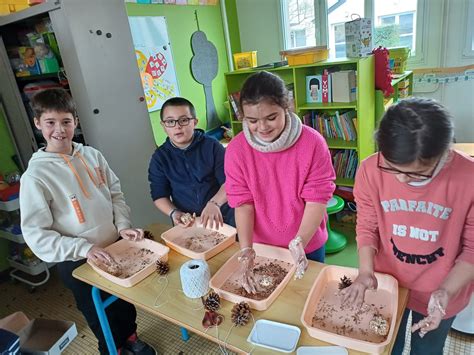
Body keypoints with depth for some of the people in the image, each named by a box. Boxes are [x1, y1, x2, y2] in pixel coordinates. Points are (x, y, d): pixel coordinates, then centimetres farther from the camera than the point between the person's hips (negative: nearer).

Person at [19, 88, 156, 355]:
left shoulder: (92, 155, -5)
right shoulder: (35, 177, -16)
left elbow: (116, 194, 3)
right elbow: (36, 234, -16)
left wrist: (123, 225, -11)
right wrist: (84, 248, -24)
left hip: (115, 247, 4)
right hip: (78, 263, -4)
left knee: (127, 301, 25)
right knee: (102, 316, 18)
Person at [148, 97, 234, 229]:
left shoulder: (211, 145, -2)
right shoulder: (159, 157, 4)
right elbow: (159, 195, 5)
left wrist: (214, 203, -23)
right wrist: (173, 213, -14)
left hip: (222, 215, -2)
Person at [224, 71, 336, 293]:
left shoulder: (312, 142, -19)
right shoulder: (237, 149, -15)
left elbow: (317, 198, -17)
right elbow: (242, 202, -13)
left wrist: (300, 240, -30)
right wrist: (246, 249, -23)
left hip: (307, 245, -1)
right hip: (262, 246, 1)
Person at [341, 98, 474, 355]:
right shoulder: (371, 170, -22)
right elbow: (367, 226, -8)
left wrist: (447, 291, -23)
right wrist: (366, 271, -21)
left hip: (440, 292, -1)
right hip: (386, 284, 1)